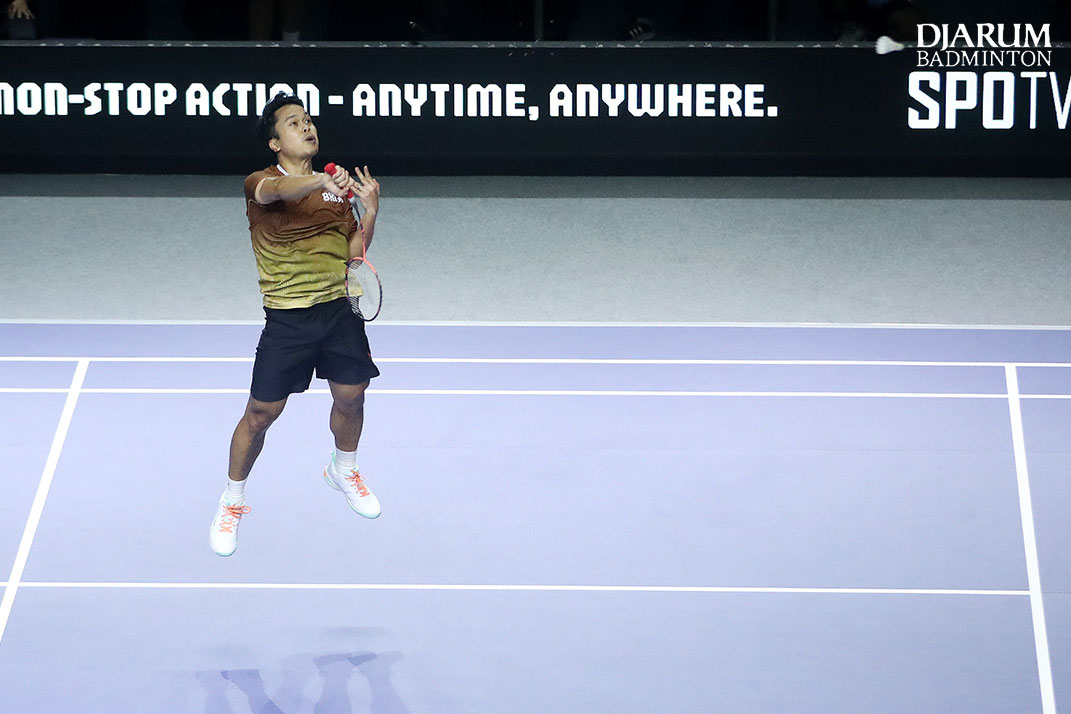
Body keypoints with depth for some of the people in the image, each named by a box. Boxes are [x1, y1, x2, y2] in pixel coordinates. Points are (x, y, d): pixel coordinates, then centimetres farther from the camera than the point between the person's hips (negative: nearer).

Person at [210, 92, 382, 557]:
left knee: (350, 396, 9)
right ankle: (232, 500, 17)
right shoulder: (262, 183, -9)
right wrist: (322, 182, -55)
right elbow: (278, 190, -35)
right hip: (288, 314, -5)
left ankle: (343, 470, 41)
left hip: (339, 306, 5)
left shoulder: (336, 186, 10)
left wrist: (370, 211, -6)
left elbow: (353, 251, 12)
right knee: (262, 412, -3)